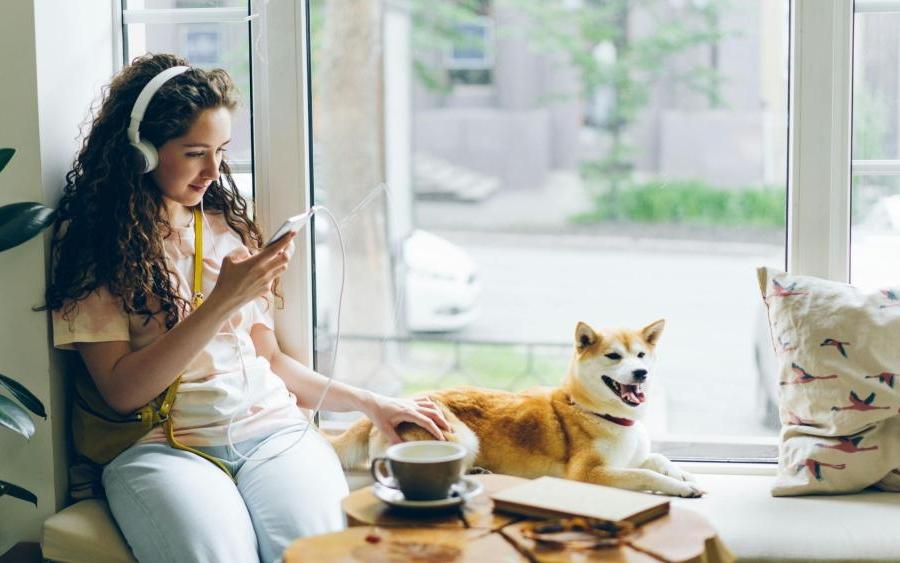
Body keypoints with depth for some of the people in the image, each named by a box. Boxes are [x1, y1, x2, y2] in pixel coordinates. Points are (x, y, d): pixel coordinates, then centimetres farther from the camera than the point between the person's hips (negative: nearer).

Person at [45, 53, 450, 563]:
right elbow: (122, 391, -6)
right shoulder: (89, 239, 2)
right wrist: (223, 302, -12)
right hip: (161, 444, -3)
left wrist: (369, 403, 14)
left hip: (271, 428, 4)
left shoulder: (228, 224, 18)